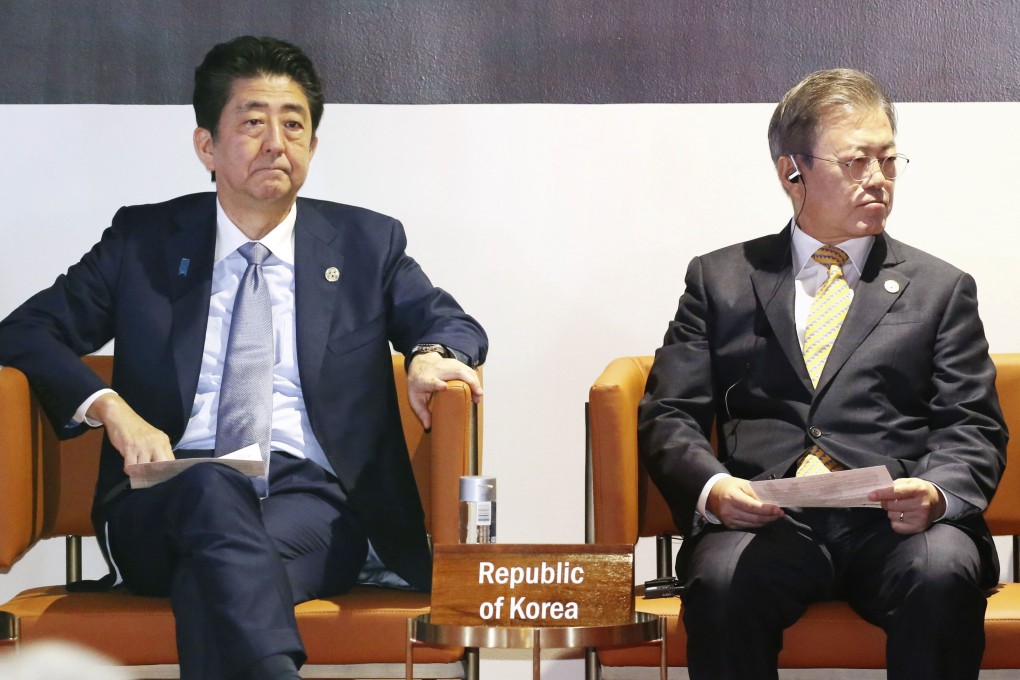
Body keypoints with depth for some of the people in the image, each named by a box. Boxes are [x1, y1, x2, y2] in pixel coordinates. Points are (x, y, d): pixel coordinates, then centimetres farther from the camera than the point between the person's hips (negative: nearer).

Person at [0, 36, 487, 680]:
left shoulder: (368, 244, 19)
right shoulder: (144, 240, 16)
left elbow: (453, 324, 18)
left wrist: (434, 355, -10)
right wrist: (110, 408, -9)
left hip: (314, 502, 1)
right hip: (171, 500, 0)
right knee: (212, 485, -40)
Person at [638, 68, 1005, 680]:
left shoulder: (941, 289, 21)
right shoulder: (721, 279, 20)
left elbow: (974, 430, 12)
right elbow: (669, 415, 12)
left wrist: (936, 493, -13)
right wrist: (711, 486, -11)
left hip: (894, 522, 1)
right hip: (767, 519, 0)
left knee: (945, 573, -35)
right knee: (721, 582, -35)